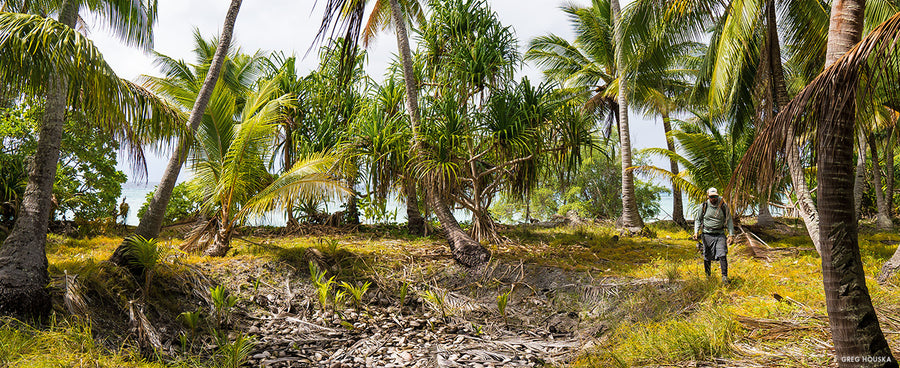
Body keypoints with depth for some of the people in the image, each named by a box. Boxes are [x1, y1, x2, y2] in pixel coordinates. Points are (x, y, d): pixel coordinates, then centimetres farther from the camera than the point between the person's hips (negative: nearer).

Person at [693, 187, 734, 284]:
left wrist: (731, 234, -2)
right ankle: (708, 276, 23)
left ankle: (724, 276, -7)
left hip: (720, 234, 0)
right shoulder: (704, 206, -2)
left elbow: (729, 220, 6)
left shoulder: (724, 206, -2)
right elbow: (698, 220, 9)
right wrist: (696, 232, -4)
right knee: (707, 257, 7)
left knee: (722, 255, -14)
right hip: (707, 235, 1)